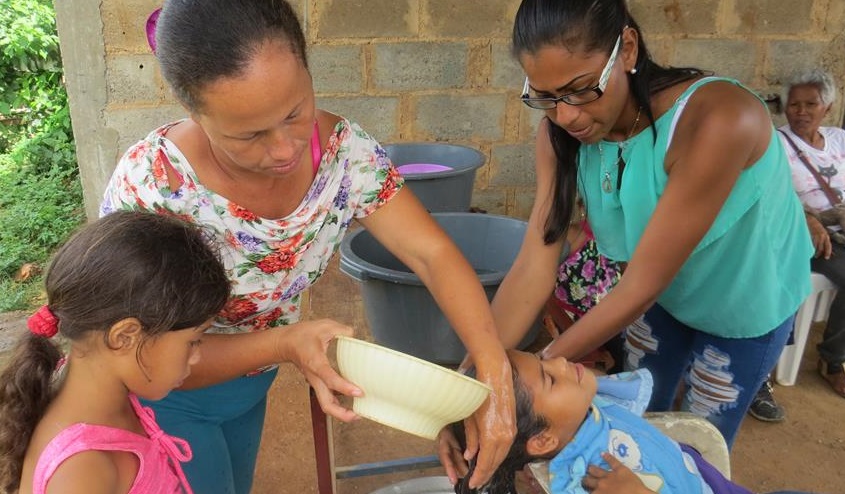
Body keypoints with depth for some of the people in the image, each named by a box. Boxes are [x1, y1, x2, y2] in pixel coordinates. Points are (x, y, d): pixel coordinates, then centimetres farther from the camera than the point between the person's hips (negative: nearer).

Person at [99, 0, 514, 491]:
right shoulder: (148, 185, -32)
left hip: (249, 385, 4)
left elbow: (434, 254, -22)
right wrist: (282, 344, -38)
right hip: (168, 394, -4)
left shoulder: (343, 150, -22)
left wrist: (494, 373, -34)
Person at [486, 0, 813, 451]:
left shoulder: (719, 121, -39)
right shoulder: (559, 133, -22)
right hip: (660, 291, 4)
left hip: (745, 302, -3)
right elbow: (534, 265, -27)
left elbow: (639, 287, -36)